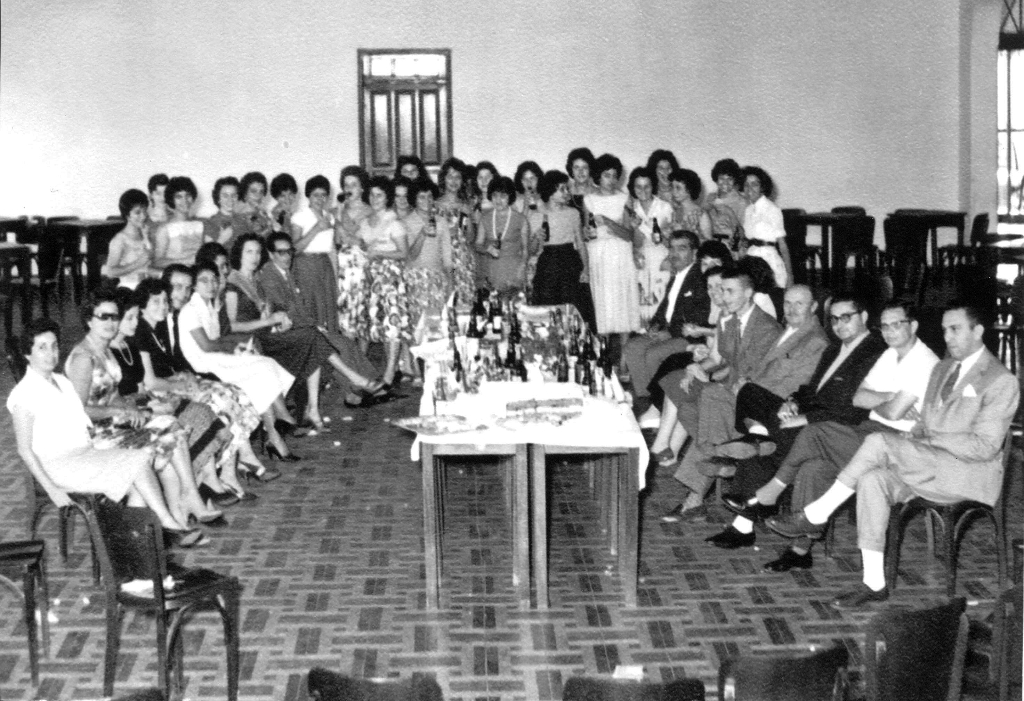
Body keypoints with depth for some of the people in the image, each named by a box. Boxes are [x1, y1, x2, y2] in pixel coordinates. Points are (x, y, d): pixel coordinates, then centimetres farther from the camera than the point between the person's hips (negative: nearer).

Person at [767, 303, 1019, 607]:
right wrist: (912, 440, -2)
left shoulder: (1001, 381, -7)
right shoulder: (942, 369, 19)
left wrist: (930, 440, -16)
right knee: (872, 480, -23)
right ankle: (875, 583, -21)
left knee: (878, 443, -25)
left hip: (970, 475, -7)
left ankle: (814, 517, -17)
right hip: (930, 467, 8)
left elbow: (985, 446, -15)